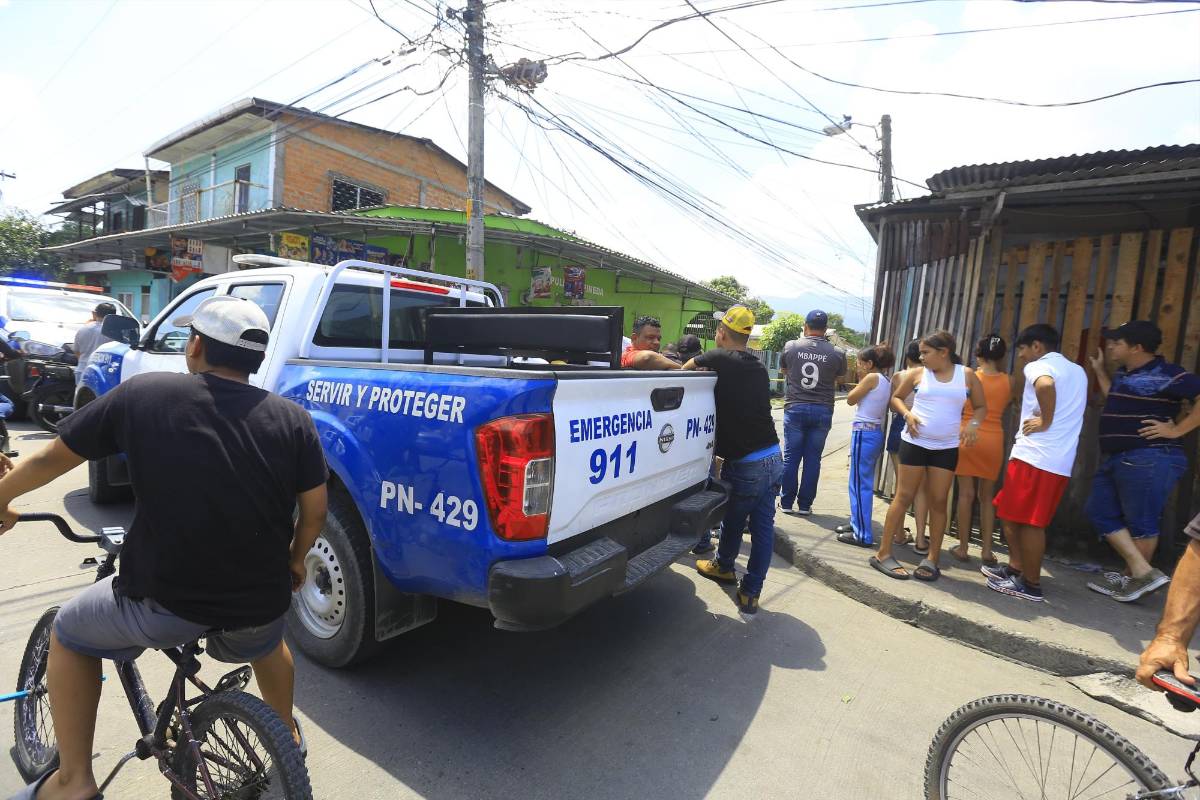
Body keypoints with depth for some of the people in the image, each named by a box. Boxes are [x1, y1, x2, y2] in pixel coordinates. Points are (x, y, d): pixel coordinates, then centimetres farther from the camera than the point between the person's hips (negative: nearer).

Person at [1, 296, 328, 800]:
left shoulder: (144, 394, -4)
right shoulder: (292, 419, -4)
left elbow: (50, 459, 8)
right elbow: (314, 512, 0)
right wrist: (294, 563, 19)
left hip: (163, 601, -2)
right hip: (261, 601, 2)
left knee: (69, 635, 31)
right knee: (265, 640, 38)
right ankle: (287, 733, 55)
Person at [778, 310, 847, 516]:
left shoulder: (791, 347, -3)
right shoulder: (837, 353, -3)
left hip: (795, 408, 0)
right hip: (822, 411, 0)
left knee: (791, 457, 8)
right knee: (813, 459, 8)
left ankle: (786, 502, 13)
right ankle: (805, 504, 13)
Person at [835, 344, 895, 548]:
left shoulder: (872, 378, -12)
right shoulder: (885, 381, 14)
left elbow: (850, 400, -5)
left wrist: (860, 380, 3)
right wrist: (863, 380, 11)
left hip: (864, 433, -9)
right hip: (875, 432, 10)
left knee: (860, 484, -4)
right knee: (864, 483, 17)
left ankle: (863, 535, 0)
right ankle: (857, 524, 28)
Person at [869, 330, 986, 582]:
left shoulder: (967, 375, 2)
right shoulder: (917, 374, 0)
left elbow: (981, 407, 10)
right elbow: (896, 397, 11)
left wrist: (973, 424, -10)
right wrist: (908, 414, -9)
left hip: (947, 447, 2)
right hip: (915, 443, -1)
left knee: (939, 501, 5)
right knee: (904, 497, -2)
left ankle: (932, 559, 14)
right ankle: (883, 553, 3)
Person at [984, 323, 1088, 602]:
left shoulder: (1038, 366, -6)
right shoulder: (1078, 371, 21)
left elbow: (1046, 385, -30)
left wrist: (1045, 421, -19)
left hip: (1034, 455, -9)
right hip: (1060, 461, 9)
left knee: (1029, 522, 0)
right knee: (1011, 514, 18)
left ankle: (1030, 584, 7)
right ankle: (1016, 568, 26)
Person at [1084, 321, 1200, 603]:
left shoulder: (1166, 375, -13)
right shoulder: (1125, 374, 13)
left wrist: (1177, 430, -18)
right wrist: (1099, 370, 25)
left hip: (1149, 460, -10)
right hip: (1116, 459, 10)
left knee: (1141, 522, 1)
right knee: (1100, 512, 10)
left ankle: (1134, 578, 15)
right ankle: (1144, 573, 16)